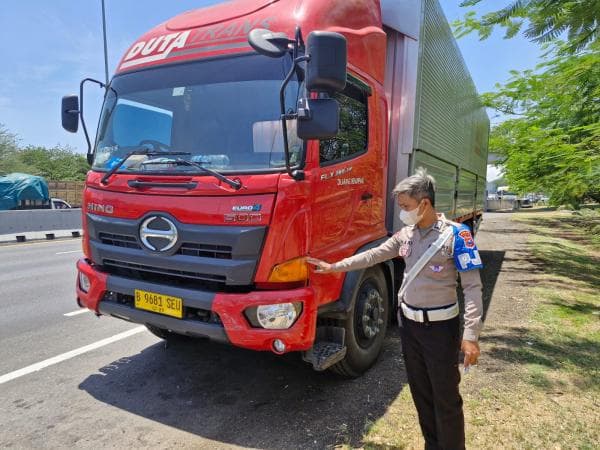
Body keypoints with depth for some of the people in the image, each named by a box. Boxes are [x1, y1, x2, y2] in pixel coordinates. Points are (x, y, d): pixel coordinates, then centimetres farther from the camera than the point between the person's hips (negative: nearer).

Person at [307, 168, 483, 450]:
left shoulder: (455, 234, -14)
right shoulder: (406, 234, 4)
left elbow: (472, 287, -15)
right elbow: (373, 256, 12)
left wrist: (471, 335, -19)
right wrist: (334, 267, 13)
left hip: (440, 326, -6)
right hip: (409, 323, 6)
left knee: (446, 397, 5)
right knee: (420, 392, 18)